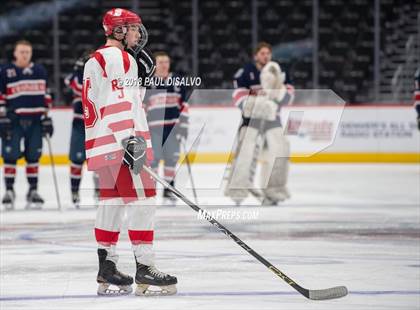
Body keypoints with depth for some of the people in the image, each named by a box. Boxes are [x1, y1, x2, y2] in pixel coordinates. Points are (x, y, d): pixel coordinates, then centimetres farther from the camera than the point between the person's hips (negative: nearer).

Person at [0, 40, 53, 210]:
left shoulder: (39, 71, 10)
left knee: (33, 156, 5)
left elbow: (45, 95, 16)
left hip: (35, 120, 3)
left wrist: (47, 117, 11)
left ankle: (33, 191, 13)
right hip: (14, 120, -3)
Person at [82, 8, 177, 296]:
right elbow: (117, 102, -20)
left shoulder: (96, 59, 23)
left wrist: (139, 72, 10)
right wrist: (129, 139, -26)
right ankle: (144, 268, -13)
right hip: (120, 142, -10)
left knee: (112, 202, 13)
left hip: (103, 144, 10)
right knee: (142, 199, -10)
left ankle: (106, 267, 15)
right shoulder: (118, 57, -9)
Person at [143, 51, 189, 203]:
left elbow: (184, 105, 7)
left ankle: (168, 188, 12)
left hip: (173, 126, 2)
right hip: (154, 126, -2)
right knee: (153, 157, -7)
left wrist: (183, 126, 1)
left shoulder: (177, 81, 7)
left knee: (171, 157, 3)